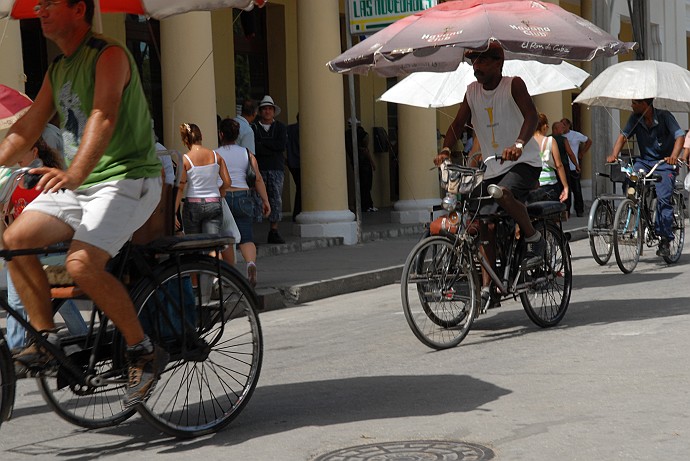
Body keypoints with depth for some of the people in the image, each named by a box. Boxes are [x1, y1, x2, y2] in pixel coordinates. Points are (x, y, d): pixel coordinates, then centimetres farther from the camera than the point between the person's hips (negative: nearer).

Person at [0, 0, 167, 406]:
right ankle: (46, 341, 0)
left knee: (82, 263, -27)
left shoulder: (109, 55, -12)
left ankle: (144, 352, -12)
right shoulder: (57, 71, 15)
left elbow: (103, 117, -28)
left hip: (127, 178, -8)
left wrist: (73, 174, -43)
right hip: (78, 184, 8)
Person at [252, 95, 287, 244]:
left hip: (276, 169, 2)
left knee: (276, 199, -3)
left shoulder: (280, 128, 13)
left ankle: (274, 232, 1)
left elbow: (282, 145, -4)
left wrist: (262, 142, -4)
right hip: (259, 169, -2)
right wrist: (272, 149, -9)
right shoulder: (253, 128, 7)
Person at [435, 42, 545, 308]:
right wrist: (445, 150, -15)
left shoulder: (513, 85, -9)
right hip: (492, 167, 6)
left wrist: (518, 144, -42)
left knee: (503, 193, -35)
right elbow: (458, 124, 5)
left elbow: (531, 116, -23)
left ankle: (534, 238, -11)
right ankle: (487, 288, 3)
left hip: (524, 161, -6)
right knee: (486, 226, -4)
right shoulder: (472, 91, 7)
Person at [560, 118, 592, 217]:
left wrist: (582, 153, 11)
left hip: (573, 167, -1)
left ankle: (579, 210, 9)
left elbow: (589, 141, 16)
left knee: (576, 190, 1)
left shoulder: (576, 135, 4)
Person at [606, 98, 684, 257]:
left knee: (663, 199, -19)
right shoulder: (635, 118, -1)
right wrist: (614, 154, -21)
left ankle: (665, 240, -11)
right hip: (644, 161, 4)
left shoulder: (664, 116, -13)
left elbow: (680, 136, -21)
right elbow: (624, 136, -3)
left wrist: (673, 156, -39)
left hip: (664, 163, -4)